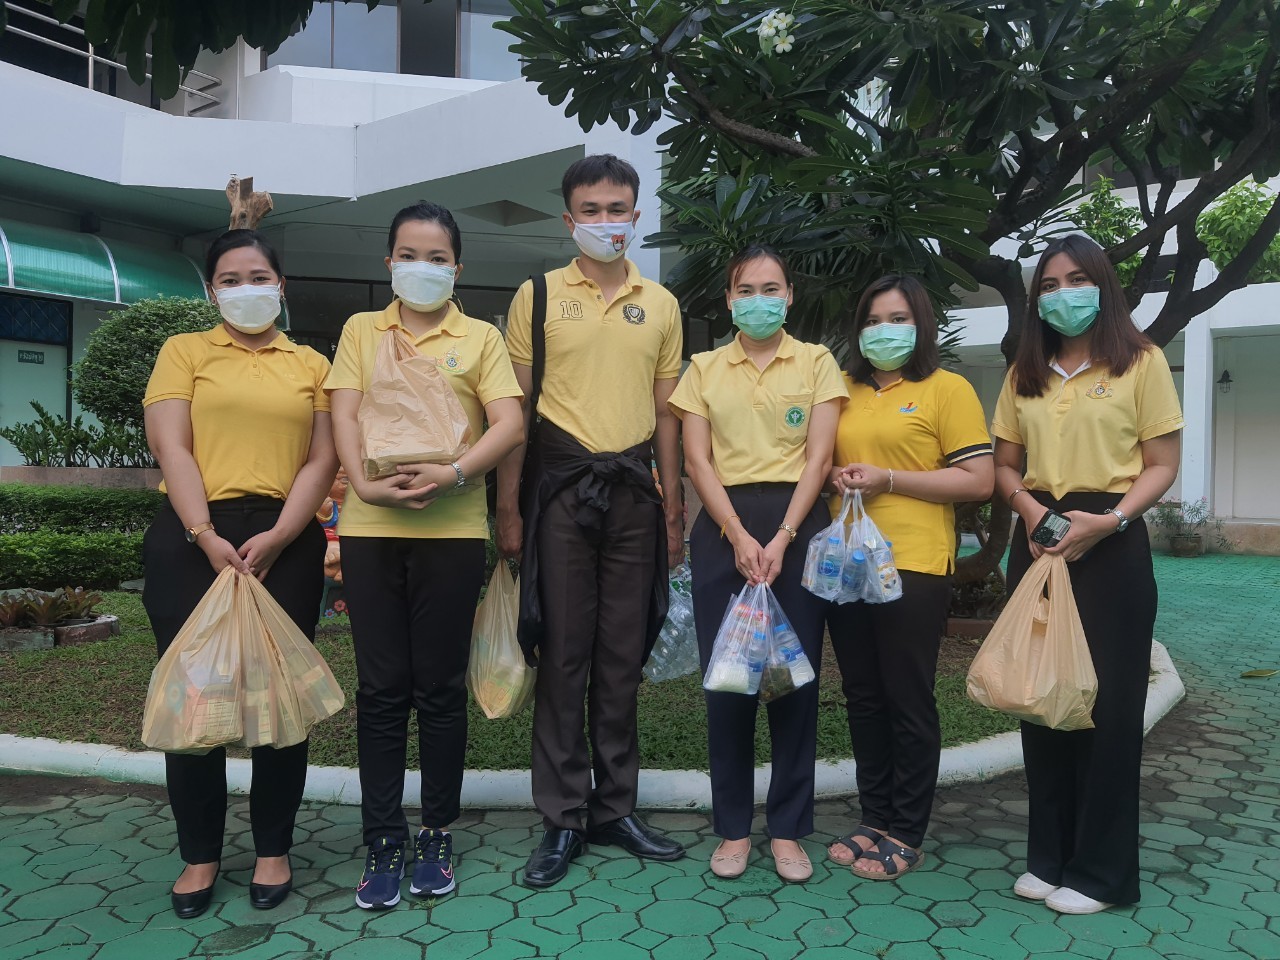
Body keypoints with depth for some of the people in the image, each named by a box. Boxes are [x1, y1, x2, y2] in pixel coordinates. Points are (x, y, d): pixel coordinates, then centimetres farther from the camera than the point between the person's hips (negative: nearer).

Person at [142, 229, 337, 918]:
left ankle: (273, 848, 18)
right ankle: (199, 854, 18)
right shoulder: (184, 351, 11)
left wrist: (275, 538, -10)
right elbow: (171, 448, 0)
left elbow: (321, 460, 4)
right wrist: (208, 537, -13)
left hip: (285, 540, 1)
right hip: (194, 537, 0)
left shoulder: (311, 365, 12)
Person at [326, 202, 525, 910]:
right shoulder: (361, 331, 14)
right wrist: (364, 483, -15)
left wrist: (454, 473, -20)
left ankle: (435, 838, 19)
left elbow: (509, 424, -4)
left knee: (440, 687, 5)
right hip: (371, 526, 2)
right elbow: (343, 413, 2)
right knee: (381, 688, 5)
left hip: (452, 528, -1)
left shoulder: (481, 338, 8)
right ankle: (383, 843, 16)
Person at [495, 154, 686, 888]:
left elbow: (665, 413, 12)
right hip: (561, 482, -2)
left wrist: (673, 510, 9)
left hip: (633, 485, 3)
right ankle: (562, 818, 13)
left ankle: (616, 807, 22)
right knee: (563, 653, 2)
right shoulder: (539, 296, 3)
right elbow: (516, 408, 1)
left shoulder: (662, 305, 10)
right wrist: (509, 509, -3)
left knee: (624, 654, 9)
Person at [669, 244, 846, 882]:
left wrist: (782, 538, -12)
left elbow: (818, 457, -1)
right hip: (724, 528, 1)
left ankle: (788, 829, 16)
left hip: (797, 524, -1)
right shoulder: (704, 368, 10)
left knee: (797, 676, 1)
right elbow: (697, 460, 2)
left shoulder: (816, 362, 7)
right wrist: (739, 536, -11)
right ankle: (733, 828, 16)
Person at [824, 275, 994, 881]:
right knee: (862, 699, 12)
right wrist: (836, 476, 0)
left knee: (908, 702, 3)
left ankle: (906, 835, 17)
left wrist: (888, 479, -13)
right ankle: (874, 820, 26)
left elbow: (979, 480, -7)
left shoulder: (946, 389, -1)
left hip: (912, 565, -5)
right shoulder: (845, 392, 14)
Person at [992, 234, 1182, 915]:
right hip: (1039, 540, 4)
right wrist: (1029, 510, -8)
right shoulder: (1025, 372, 12)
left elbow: (1162, 465, -3)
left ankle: (1101, 870, 15)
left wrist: (1110, 520, -18)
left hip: (1109, 541, -4)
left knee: (1107, 703, 2)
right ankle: (1048, 855, 21)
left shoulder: (1141, 361, 0)